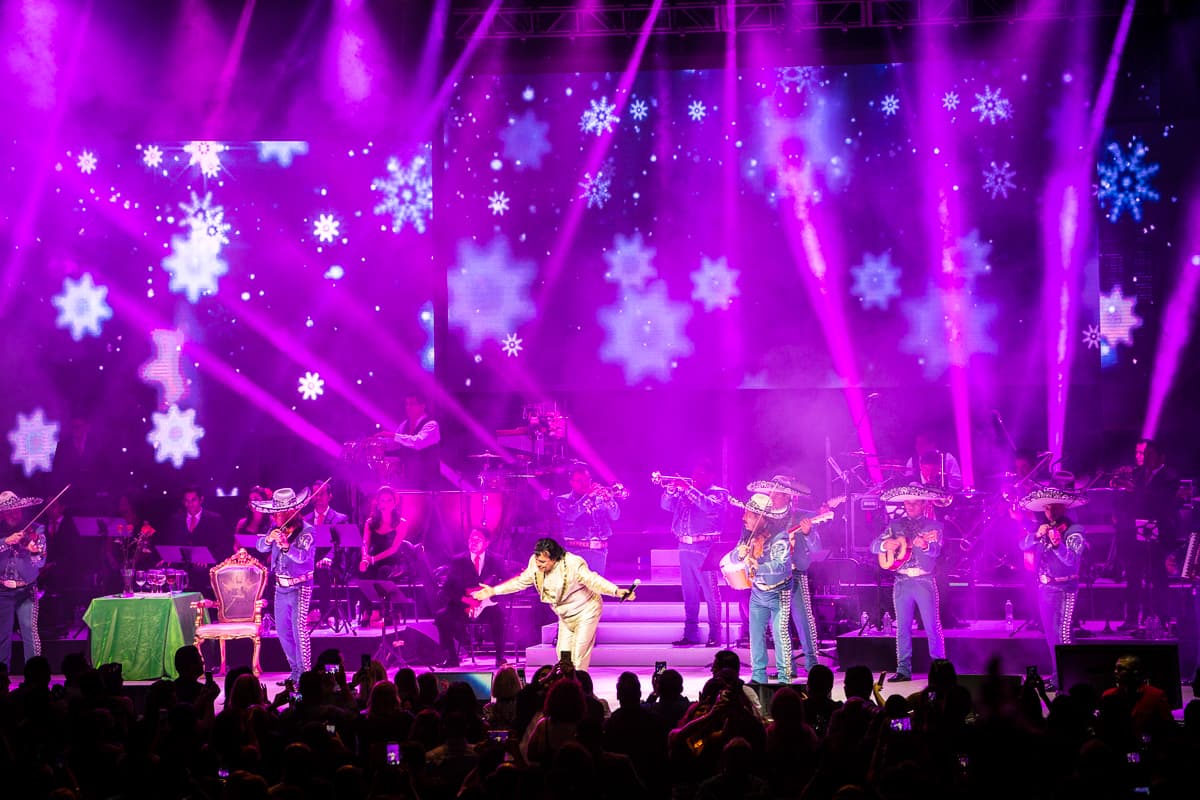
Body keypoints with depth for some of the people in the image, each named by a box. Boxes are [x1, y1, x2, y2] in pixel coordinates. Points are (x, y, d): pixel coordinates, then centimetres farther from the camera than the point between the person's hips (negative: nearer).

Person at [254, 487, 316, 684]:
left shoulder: (306, 531, -15)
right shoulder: (277, 527, 4)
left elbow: (302, 556, -29)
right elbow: (260, 547, 0)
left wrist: (287, 546, -47)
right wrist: (269, 539, -22)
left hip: (299, 586, -7)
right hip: (281, 586, 7)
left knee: (299, 628, -15)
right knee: (282, 630, 11)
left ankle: (304, 674, -11)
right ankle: (295, 671, 23)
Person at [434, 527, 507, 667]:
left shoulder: (495, 561, 4)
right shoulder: (457, 561, 4)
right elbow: (447, 590, -3)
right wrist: (466, 599, -19)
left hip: (486, 606, -1)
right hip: (462, 607, 1)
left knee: (498, 613, -34)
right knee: (442, 616, -25)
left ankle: (500, 657, -21)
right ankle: (452, 658, -9)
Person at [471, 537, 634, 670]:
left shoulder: (573, 564, -30)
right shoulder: (535, 564, -10)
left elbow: (594, 581, -35)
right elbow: (520, 581, 4)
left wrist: (617, 592, -51)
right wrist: (493, 591, 4)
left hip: (586, 611, -7)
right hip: (566, 615, 7)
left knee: (579, 654, -11)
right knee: (563, 654, 6)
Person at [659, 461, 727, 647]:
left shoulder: (719, 493, 3)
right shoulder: (684, 491, 19)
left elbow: (710, 506, -18)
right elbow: (666, 505, 10)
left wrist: (689, 489, -20)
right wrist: (671, 489, -8)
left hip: (705, 548, -6)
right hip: (685, 547, 6)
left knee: (710, 592, -6)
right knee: (689, 593, 8)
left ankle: (715, 634, -4)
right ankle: (691, 633, 13)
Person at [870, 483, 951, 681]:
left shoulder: (933, 525, 4)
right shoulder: (895, 525, 12)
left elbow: (935, 550, -13)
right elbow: (874, 546, 5)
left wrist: (924, 545, -36)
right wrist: (886, 544, -19)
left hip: (924, 581, -3)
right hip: (902, 582, 3)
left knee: (932, 627, -4)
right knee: (902, 627, 4)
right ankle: (903, 670, 9)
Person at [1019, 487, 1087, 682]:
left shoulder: (1074, 531, -9)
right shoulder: (1045, 529, 10)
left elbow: (1071, 559, -21)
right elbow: (1023, 545, 1)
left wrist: (1058, 544, -39)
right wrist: (1036, 535, -19)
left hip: (1064, 589, -7)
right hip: (1045, 587, 7)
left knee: (1063, 634, -14)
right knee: (1050, 633, 12)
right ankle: (1057, 674, 21)